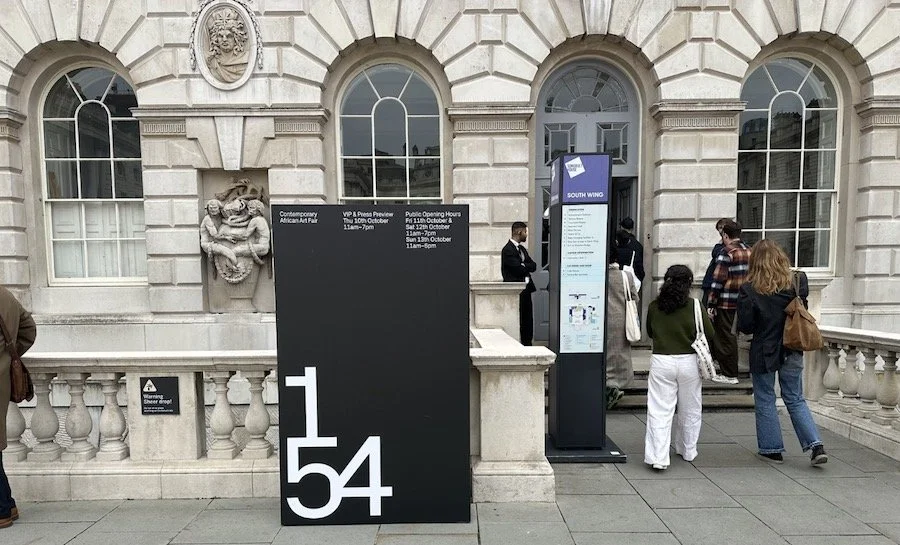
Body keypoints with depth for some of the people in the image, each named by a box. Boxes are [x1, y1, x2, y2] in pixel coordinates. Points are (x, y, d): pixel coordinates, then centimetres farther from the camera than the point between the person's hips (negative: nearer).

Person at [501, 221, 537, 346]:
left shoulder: (522, 248, 17)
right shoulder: (508, 250, -12)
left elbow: (534, 266, 8)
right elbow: (519, 269, -19)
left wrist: (524, 266, -9)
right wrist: (528, 267, 0)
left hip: (526, 289, 9)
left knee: (528, 321, 10)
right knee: (518, 321, -4)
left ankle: (527, 345, 17)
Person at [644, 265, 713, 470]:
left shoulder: (654, 306, -3)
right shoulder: (695, 306, -9)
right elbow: (710, 334, -2)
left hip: (660, 361, 0)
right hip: (688, 361, 0)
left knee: (659, 411, 2)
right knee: (689, 411, 18)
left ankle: (658, 457, -4)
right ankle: (687, 451, 33)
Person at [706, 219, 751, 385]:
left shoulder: (727, 252, -13)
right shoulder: (749, 251, 11)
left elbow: (718, 280, -17)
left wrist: (710, 305, -14)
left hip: (726, 303, -8)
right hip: (743, 302, 8)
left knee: (725, 337, 2)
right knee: (731, 335, 18)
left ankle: (729, 375, 9)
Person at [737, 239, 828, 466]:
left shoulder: (750, 290, -18)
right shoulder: (797, 282, -6)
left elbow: (745, 326, -15)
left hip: (763, 353, -4)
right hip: (792, 351, 4)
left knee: (765, 401, 12)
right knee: (796, 400, 18)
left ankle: (772, 449, 20)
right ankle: (816, 445, 10)